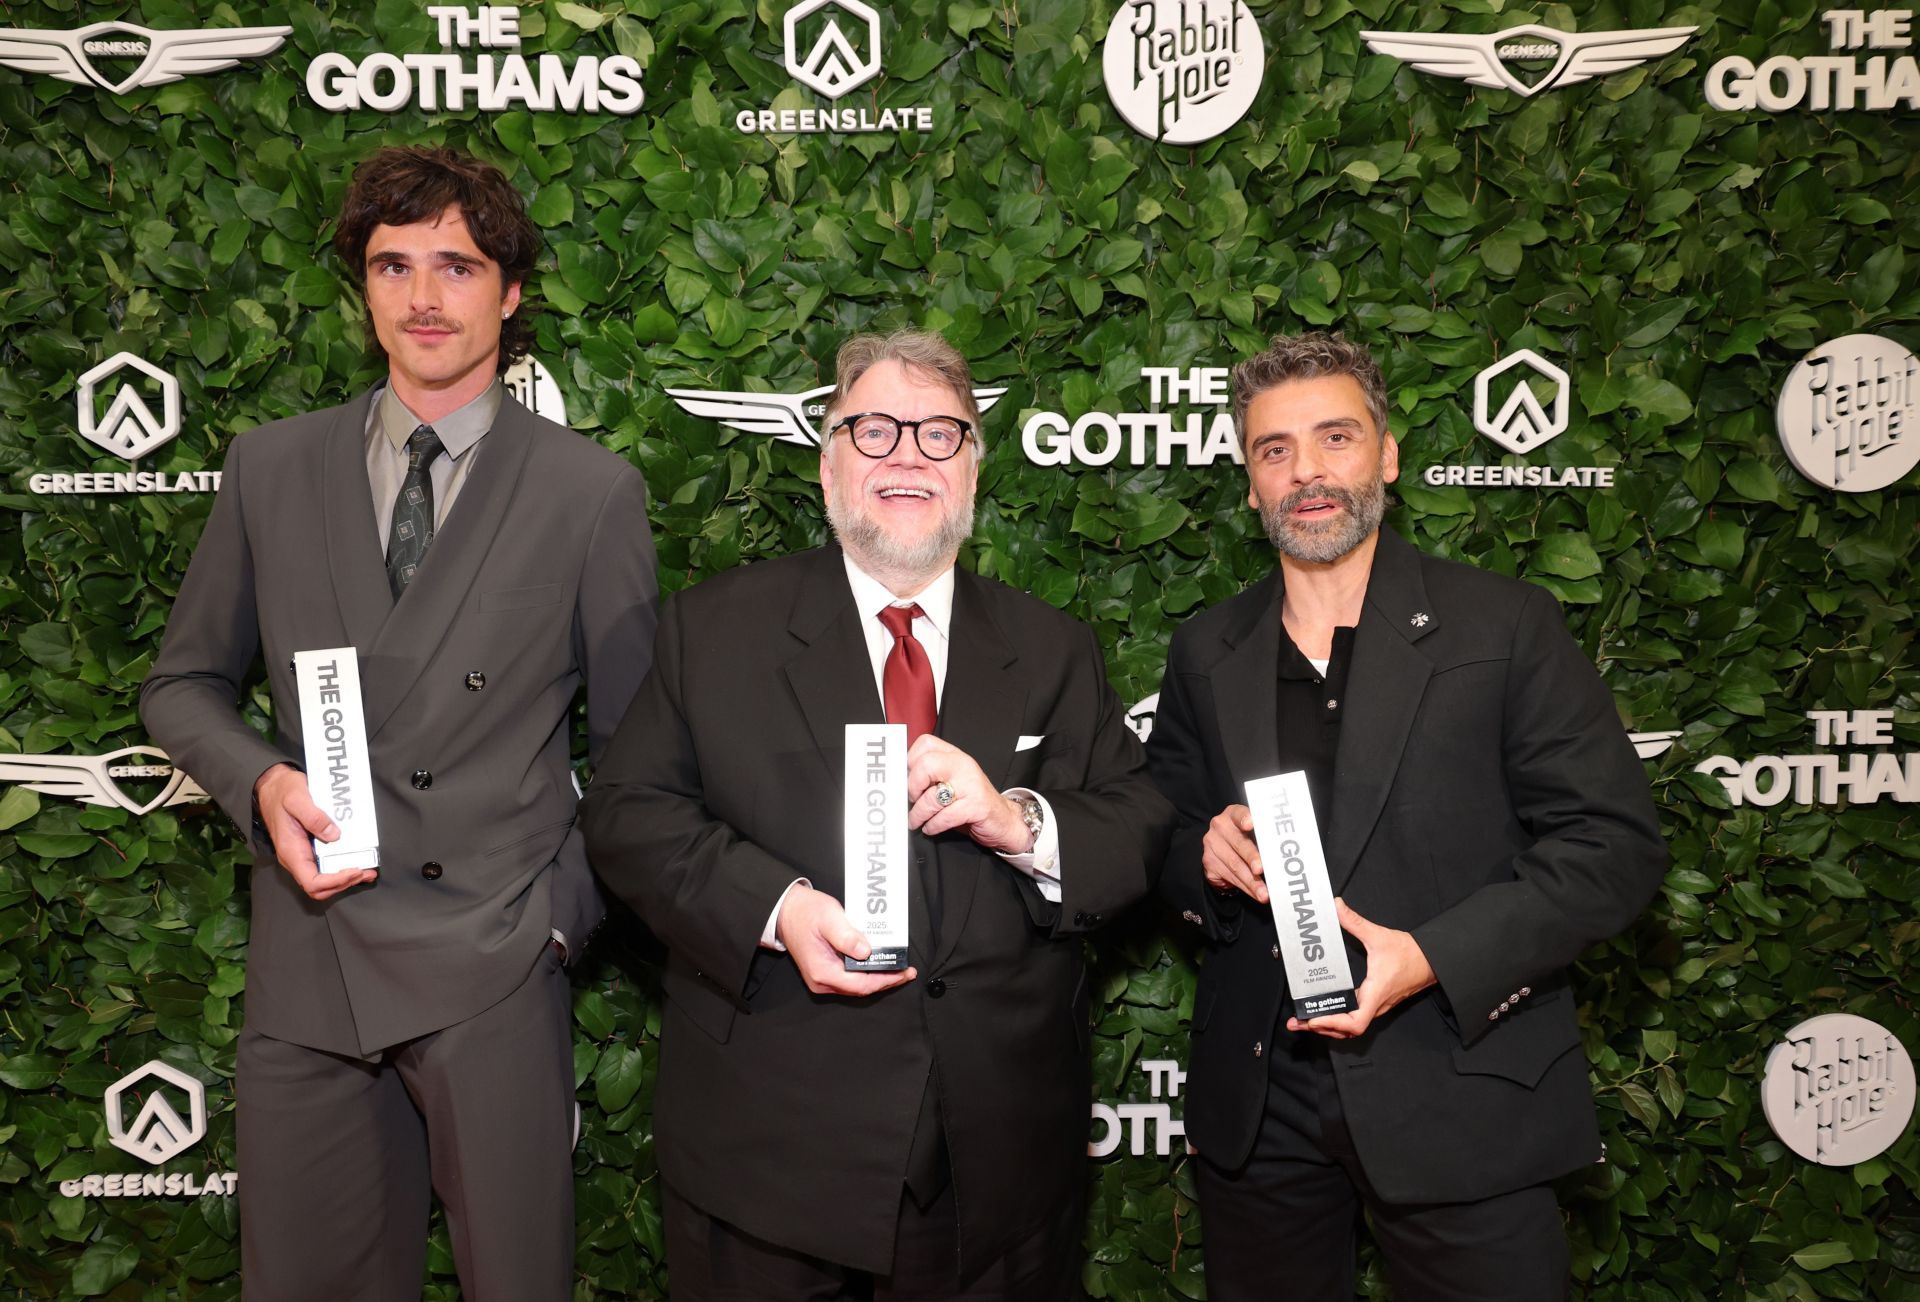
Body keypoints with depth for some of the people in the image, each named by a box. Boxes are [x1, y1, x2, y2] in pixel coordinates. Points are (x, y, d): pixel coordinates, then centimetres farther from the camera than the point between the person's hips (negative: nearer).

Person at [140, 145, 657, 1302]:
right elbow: (184, 684, 13)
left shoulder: (594, 492, -2)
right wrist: (261, 782, -6)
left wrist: (569, 914, -4)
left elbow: (634, 743, 2)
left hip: (496, 967, -2)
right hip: (307, 958, 3)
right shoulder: (270, 469, 5)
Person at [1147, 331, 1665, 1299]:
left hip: (1459, 1108, -3)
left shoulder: (1505, 626, -5)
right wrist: (1202, 853, -10)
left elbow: (1615, 843, -8)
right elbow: (1164, 837, 14)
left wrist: (1434, 957, -19)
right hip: (1256, 1106, 3)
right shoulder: (1205, 652, 7)